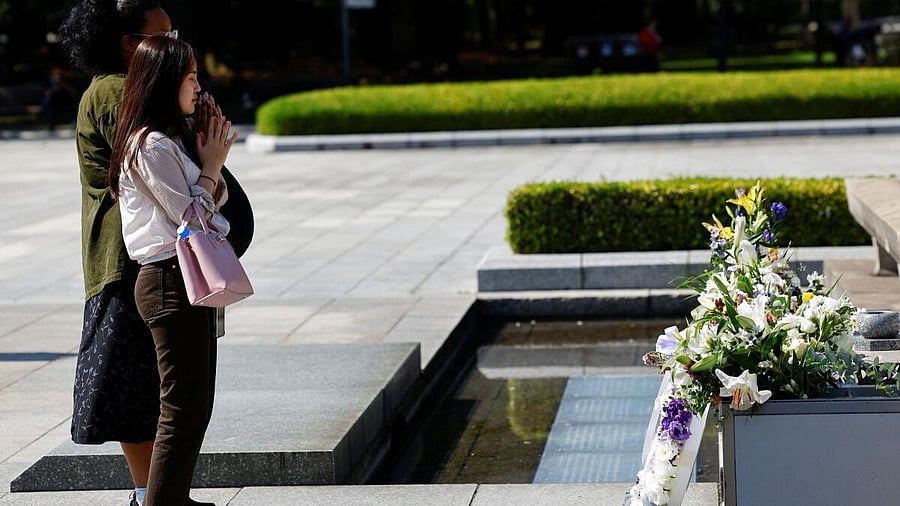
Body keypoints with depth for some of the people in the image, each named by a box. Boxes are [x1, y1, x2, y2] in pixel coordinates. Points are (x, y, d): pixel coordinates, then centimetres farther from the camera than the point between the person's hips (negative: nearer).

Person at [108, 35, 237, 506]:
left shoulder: (173, 138, 16)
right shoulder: (152, 144, -15)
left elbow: (214, 203, 18)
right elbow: (191, 217, -14)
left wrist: (212, 159, 4)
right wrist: (211, 165, -3)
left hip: (190, 281, 10)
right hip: (170, 281, -10)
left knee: (196, 406, 14)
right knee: (183, 409, -8)